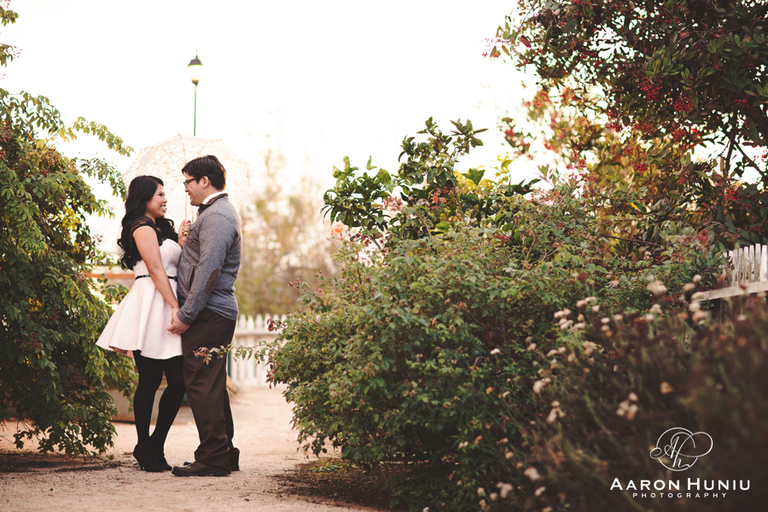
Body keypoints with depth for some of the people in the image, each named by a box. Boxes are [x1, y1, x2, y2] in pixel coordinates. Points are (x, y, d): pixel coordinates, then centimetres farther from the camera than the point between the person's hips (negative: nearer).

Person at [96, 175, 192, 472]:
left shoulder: (161, 228, 26)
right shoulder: (143, 227, -2)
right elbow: (156, 269, -11)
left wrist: (181, 242, 11)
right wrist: (176, 307, -15)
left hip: (167, 306, 9)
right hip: (151, 306, -9)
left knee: (178, 382, 1)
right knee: (149, 382, -3)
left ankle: (155, 447, 11)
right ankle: (144, 448, 7)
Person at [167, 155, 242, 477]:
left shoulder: (216, 216, -13)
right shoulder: (217, 212, 21)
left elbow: (208, 271, -20)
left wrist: (186, 315, -19)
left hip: (208, 314, -11)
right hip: (218, 313, 11)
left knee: (202, 384, -9)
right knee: (212, 385, 14)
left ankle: (214, 458, -7)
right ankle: (225, 454, 20)